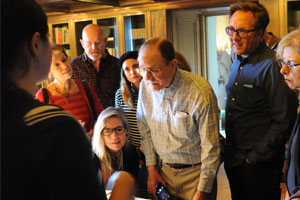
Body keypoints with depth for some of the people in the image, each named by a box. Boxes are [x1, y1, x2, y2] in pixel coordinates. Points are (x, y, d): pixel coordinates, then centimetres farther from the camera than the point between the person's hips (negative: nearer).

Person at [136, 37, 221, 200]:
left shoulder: (200, 93, -24)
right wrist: (151, 168, 5)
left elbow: (210, 148, -18)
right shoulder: (145, 86, -8)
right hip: (164, 169, 4)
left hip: (195, 172, -4)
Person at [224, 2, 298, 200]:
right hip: (233, 159, 7)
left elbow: (283, 121, -20)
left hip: (259, 164, -7)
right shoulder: (238, 63, 7)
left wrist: (255, 157, -15)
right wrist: (227, 148, 13)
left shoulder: (272, 67, -19)